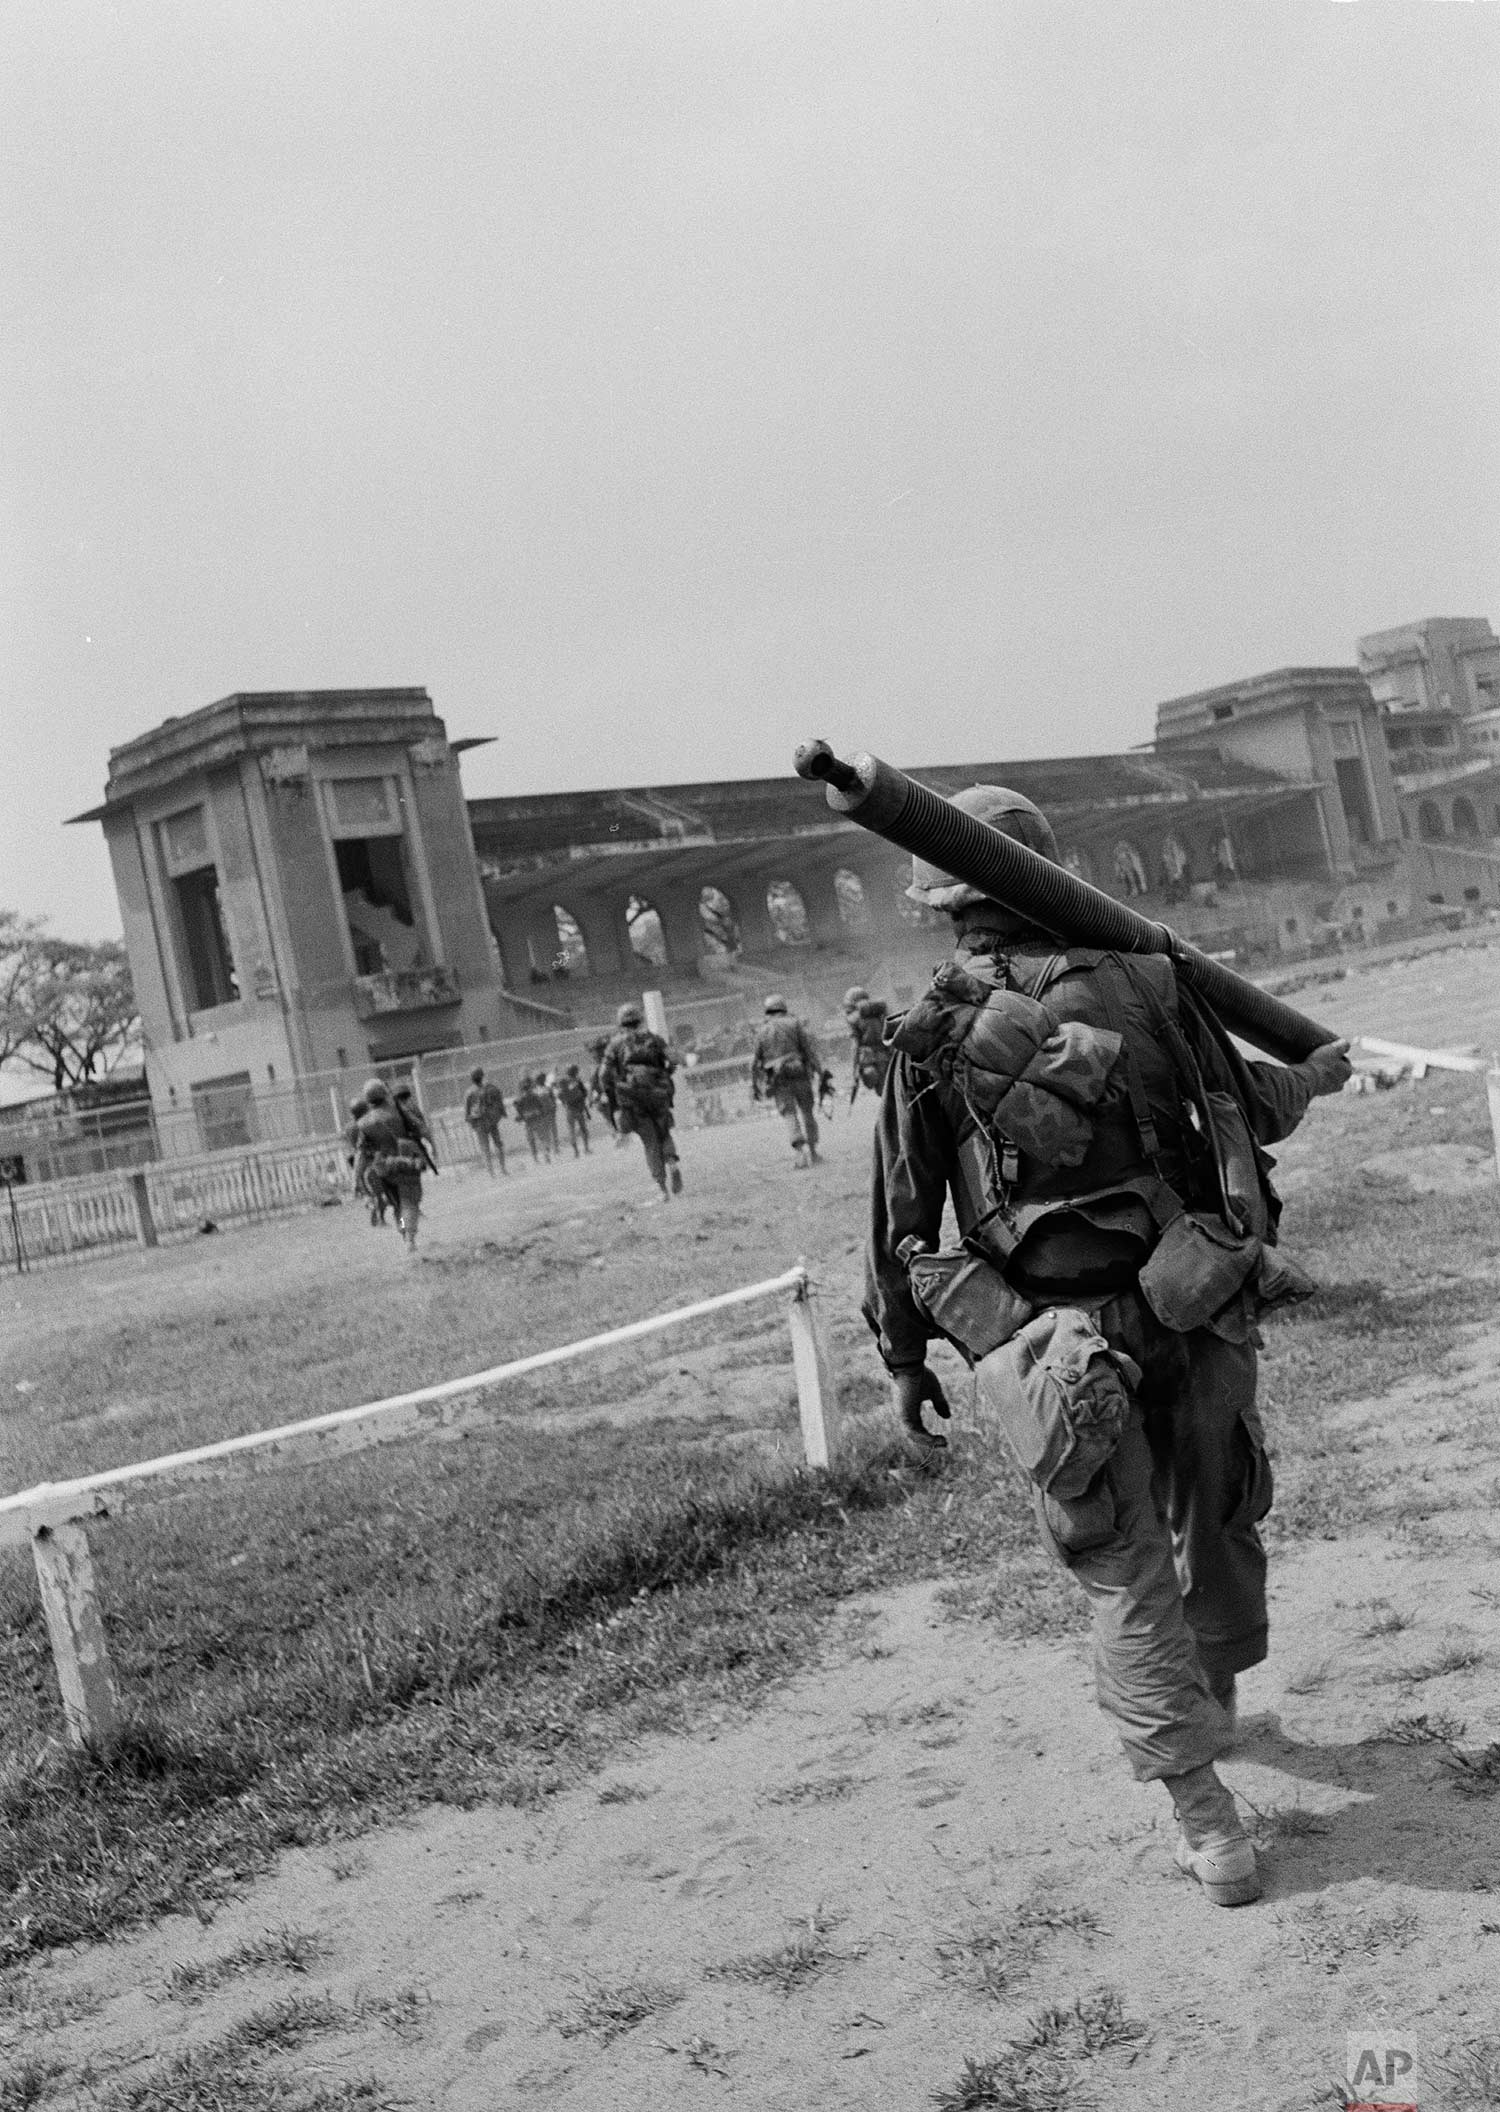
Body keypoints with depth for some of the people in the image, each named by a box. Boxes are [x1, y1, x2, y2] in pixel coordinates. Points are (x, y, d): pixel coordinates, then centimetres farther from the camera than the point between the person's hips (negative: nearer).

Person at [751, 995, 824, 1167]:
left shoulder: (762, 1033, 11)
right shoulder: (794, 1024, 5)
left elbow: (755, 1063, 11)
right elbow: (810, 1047, -5)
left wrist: (754, 1086, 17)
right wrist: (819, 1070, -7)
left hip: (778, 1080, 0)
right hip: (799, 1074, 0)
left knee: (789, 1114, -2)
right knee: (807, 1112, 12)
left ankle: (799, 1147, -24)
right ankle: (812, 1151, 8)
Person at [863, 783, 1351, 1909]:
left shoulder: (932, 1038, -3)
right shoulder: (1145, 982, 0)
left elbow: (901, 1217, 1)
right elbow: (1249, 1107, 15)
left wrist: (905, 1359, 13)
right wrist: (1315, 1075, 37)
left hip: (1049, 1343, -2)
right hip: (1192, 1313, 2)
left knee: (1131, 1580, 6)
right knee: (1216, 1521, 24)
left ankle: (1206, 1817, 3)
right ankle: (1214, 1704, 48)